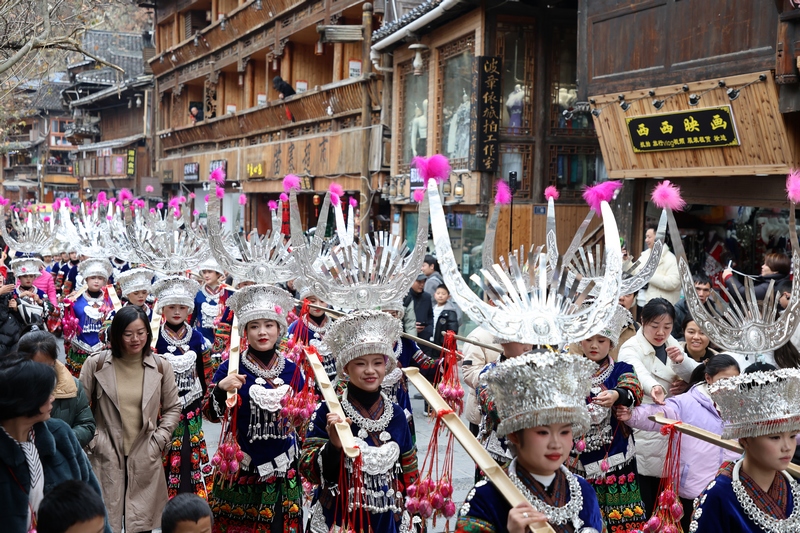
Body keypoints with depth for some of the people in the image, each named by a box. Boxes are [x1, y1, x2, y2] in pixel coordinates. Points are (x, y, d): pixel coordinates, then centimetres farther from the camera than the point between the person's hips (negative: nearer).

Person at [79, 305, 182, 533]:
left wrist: (159, 441, 0)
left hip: (145, 457, 1)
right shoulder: (96, 363, -2)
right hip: (106, 456, -1)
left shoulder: (161, 367, 2)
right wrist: (93, 440, -4)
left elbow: (173, 408, 10)